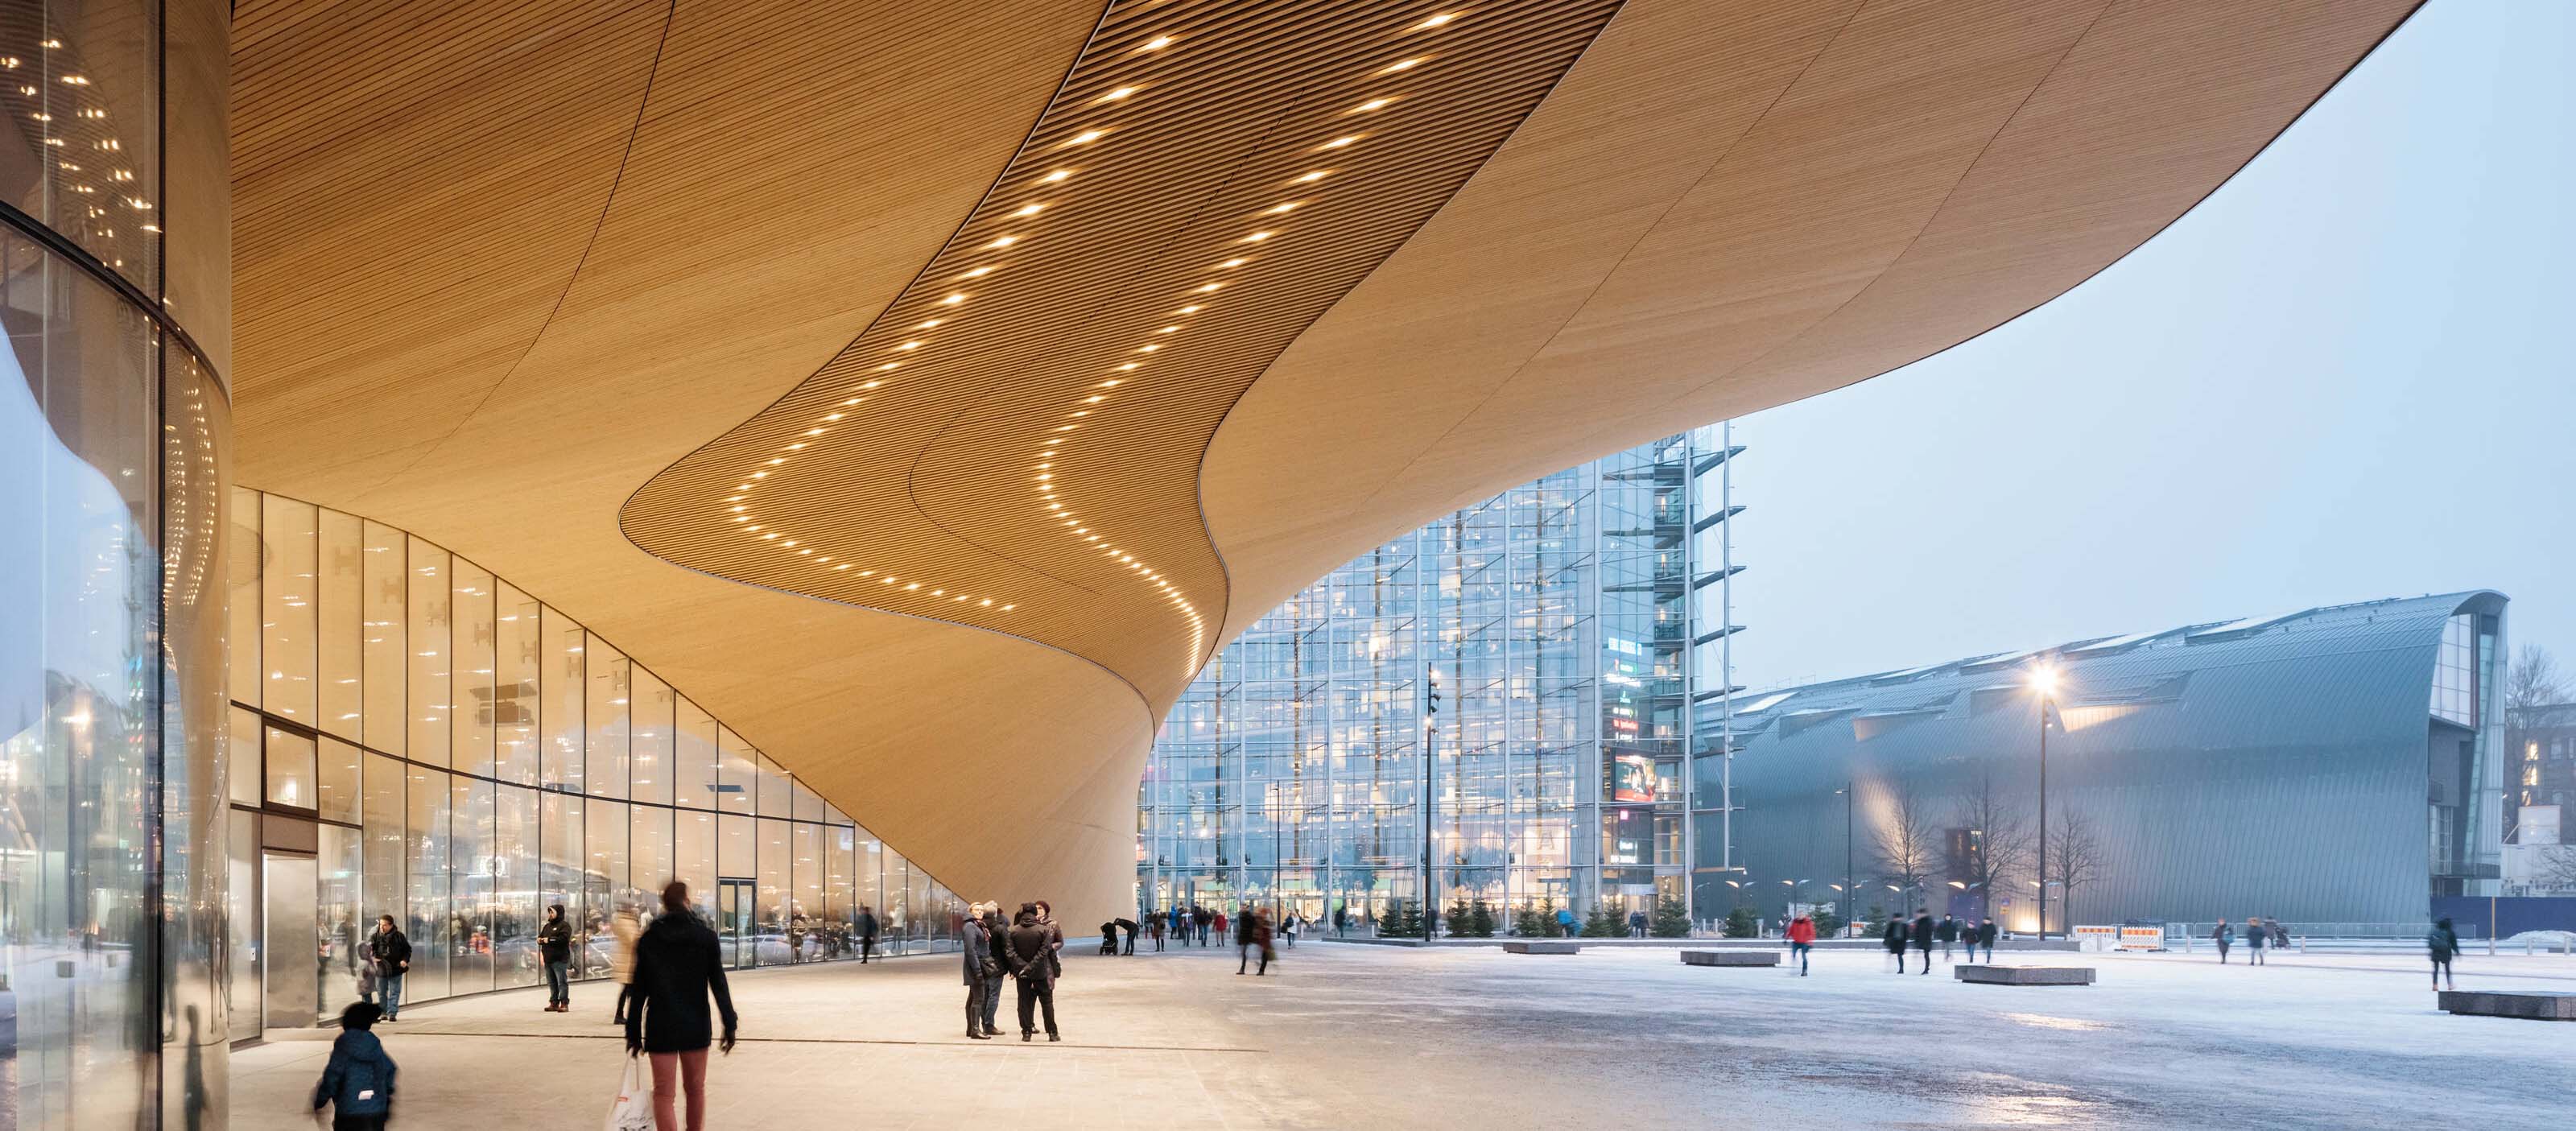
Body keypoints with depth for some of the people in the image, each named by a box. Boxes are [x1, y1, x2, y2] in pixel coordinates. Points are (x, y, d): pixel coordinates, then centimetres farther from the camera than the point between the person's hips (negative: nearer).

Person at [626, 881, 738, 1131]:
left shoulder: (648, 939, -2)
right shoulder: (705, 936, -3)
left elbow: (639, 991, 0)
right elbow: (719, 984, -4)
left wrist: (633, 1033, 5)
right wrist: (729, 1024, 0)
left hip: (660, 1026, -1)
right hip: (696, 1026, 1)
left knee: (664, 1094, 0)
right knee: (696, 1089, 17)